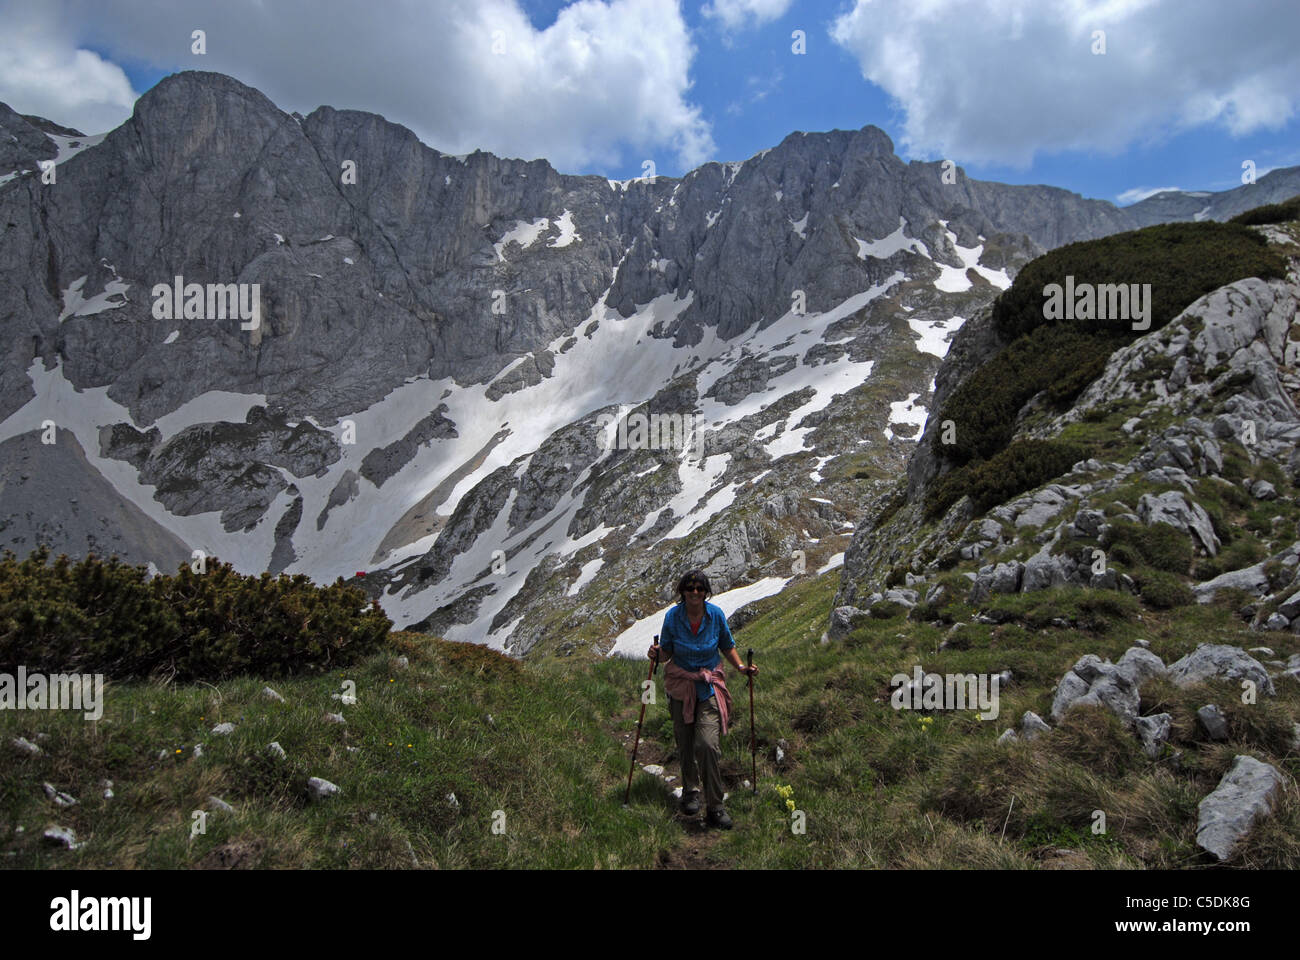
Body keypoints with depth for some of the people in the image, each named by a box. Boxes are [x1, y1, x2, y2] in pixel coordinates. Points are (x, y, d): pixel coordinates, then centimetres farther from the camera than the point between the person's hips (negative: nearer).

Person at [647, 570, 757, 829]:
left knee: (706, 744, -14)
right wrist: (657, 654, -22)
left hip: (710, 685, -1)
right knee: (685, 743, 10)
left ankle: (715, 808, -4)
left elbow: (727, 646, 8)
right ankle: (690, 791, 36)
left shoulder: (716, 614, -7)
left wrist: (741, 667, -6)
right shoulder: (673, 616, -8)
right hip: (681, 684, 1)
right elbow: (667, 652, 0)